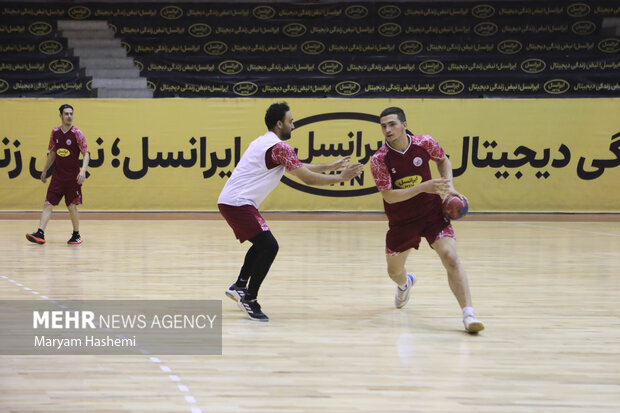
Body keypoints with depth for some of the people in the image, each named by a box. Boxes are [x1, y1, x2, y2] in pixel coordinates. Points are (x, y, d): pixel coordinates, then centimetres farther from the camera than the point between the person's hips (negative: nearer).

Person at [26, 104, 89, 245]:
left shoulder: (77, 133, -7)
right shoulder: (55, 132, 6)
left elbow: (86, 154, -8)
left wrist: (83, 171, -22)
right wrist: (45, 170, 19)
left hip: (72, 176, -4)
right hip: (57, 175, 4)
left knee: (72, 206, 1)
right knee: (48, 204, -5)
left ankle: (76, 235, 16)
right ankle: (40, 234, -8)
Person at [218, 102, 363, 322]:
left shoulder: (265, 142, 18)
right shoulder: (279, 147, -13)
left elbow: (300, 168, 26)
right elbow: (307, 178, -14)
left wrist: (331, 166, 24)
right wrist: (340, 178, -4)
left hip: (230, 201, 11)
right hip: (238, 203, -11)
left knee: (262, 244, 24)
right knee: (269, 246, -14)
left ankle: (239, 286, 30)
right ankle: (249, 299, -7)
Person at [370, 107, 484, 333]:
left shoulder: (425, 143, -11)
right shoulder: (379, 159, -16)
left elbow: (443, 161, 11)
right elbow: (389, 196, -21)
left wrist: (449, 187, -5)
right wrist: (423, 187, -31)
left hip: (432, 213, -1)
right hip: (400, 221, 1)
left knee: (451, 258, -21)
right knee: (394, 271, 16)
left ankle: (468, 315, -21)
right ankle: (405, 284, 56)